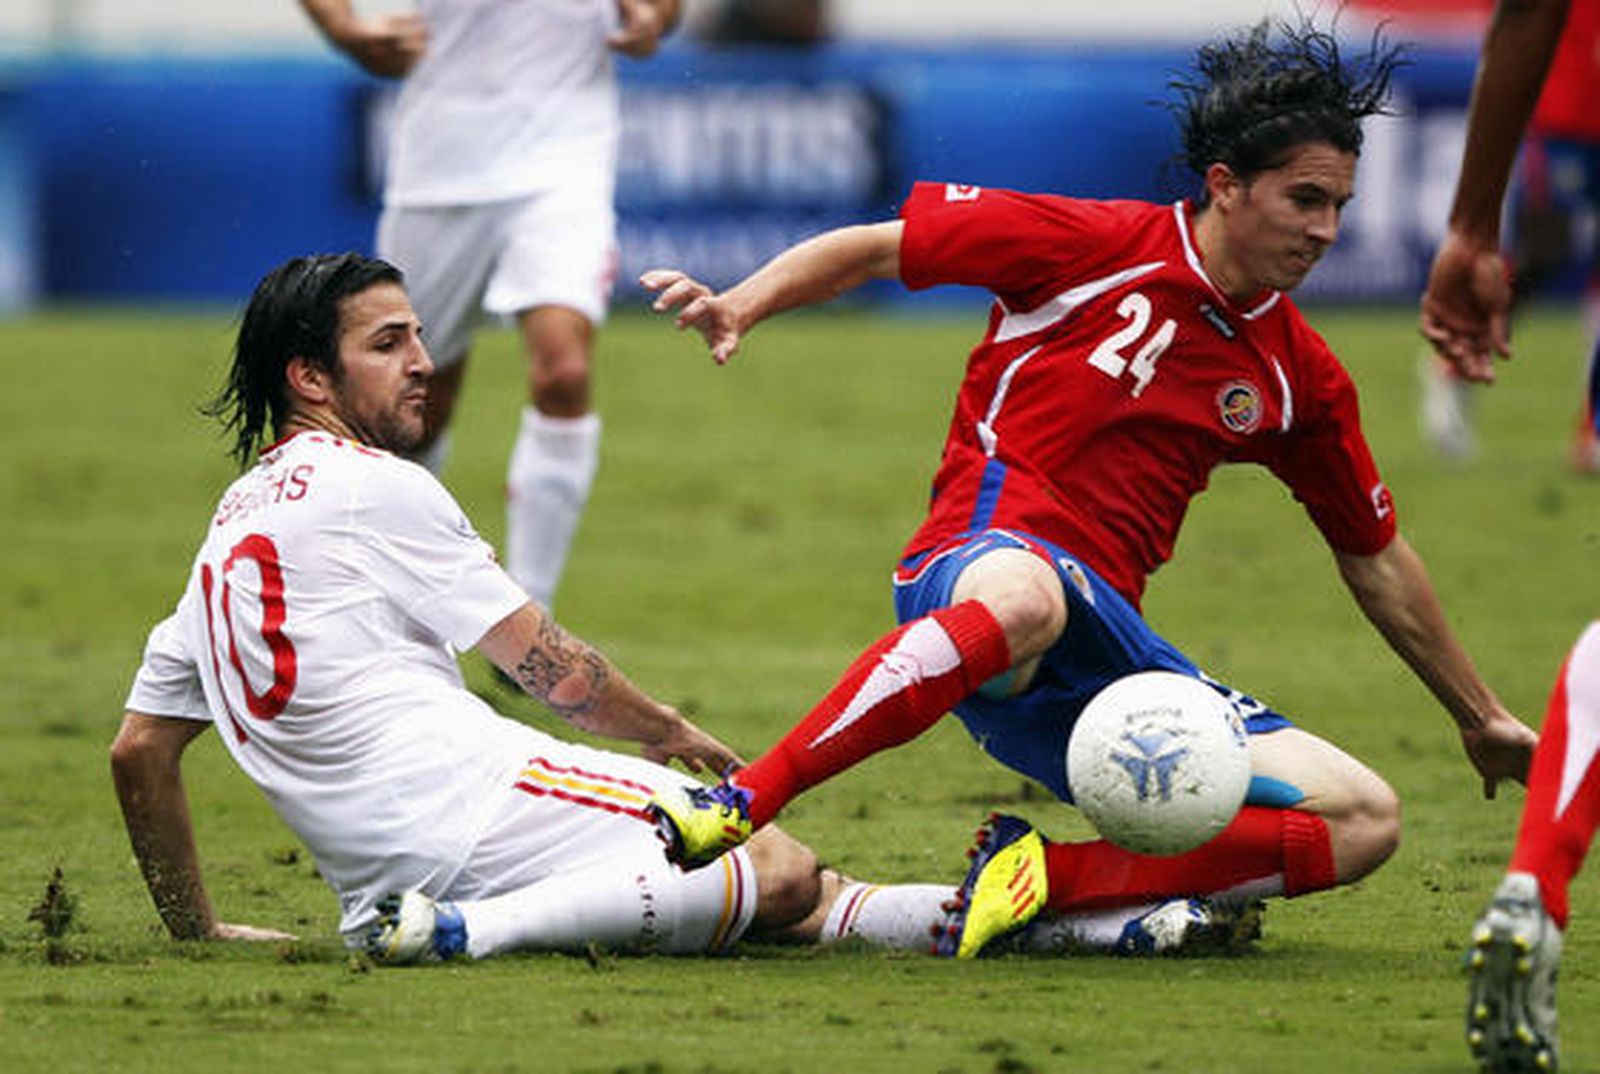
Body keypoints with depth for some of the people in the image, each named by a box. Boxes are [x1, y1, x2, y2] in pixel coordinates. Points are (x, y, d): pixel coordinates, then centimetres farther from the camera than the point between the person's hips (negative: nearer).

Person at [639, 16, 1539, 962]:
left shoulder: (1300, 377, 14)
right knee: (1023, 594, -46)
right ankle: (740, 806, -42)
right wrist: (741, 306, -16)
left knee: (1365, 820, -12)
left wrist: (1480, 718, 33)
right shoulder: (1097, 245, -1)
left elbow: (1375, 559, 26)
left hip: (1108, 647, 6)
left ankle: (1056, 875, -20)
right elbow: (871, 248, 2)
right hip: (980, 560, -6)